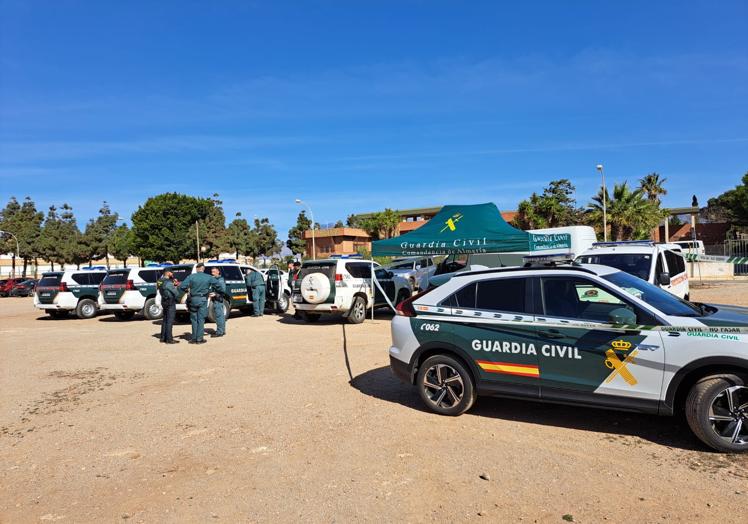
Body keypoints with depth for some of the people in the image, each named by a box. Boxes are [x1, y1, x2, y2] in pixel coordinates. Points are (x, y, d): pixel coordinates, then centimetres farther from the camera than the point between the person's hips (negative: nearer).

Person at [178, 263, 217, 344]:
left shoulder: (191, 277, -4)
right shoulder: (208, 277, -2)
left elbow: (181, 286, -11)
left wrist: (186, 290, 9)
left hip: (193, 299, 1)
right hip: (203, 300, 0)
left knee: (194, 319, 12)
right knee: (201, 319, 5)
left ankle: (194, 338, 15)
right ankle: (199, 339, 5)